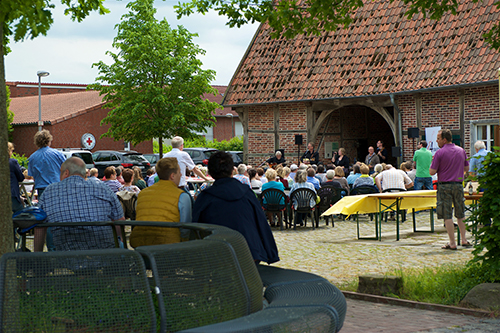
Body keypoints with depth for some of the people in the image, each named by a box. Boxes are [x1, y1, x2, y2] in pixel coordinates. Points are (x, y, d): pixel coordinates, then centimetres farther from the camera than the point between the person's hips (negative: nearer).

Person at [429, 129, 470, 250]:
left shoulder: (440, 153, -11)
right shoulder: (461, 151, 5)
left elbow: (432, 172, -11)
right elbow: (466, 168, 14)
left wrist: (433, 163, 7)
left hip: (444, 186, -5)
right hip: (458, 185, 5)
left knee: (447, 215, 0)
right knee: (460, 215, 17)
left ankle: (452, 243, -1)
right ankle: (464, 239, 18)